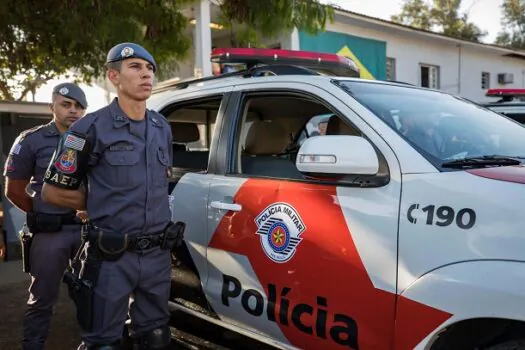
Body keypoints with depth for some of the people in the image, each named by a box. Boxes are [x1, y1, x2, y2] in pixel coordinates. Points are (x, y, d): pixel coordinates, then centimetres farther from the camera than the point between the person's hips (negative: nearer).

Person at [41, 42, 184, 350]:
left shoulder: (163, 128, 10)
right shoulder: (93, 129, -9)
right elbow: (53, 192, -3)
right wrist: (103, 204, 3)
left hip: (158, 255, 5)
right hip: (112, 258, -5)